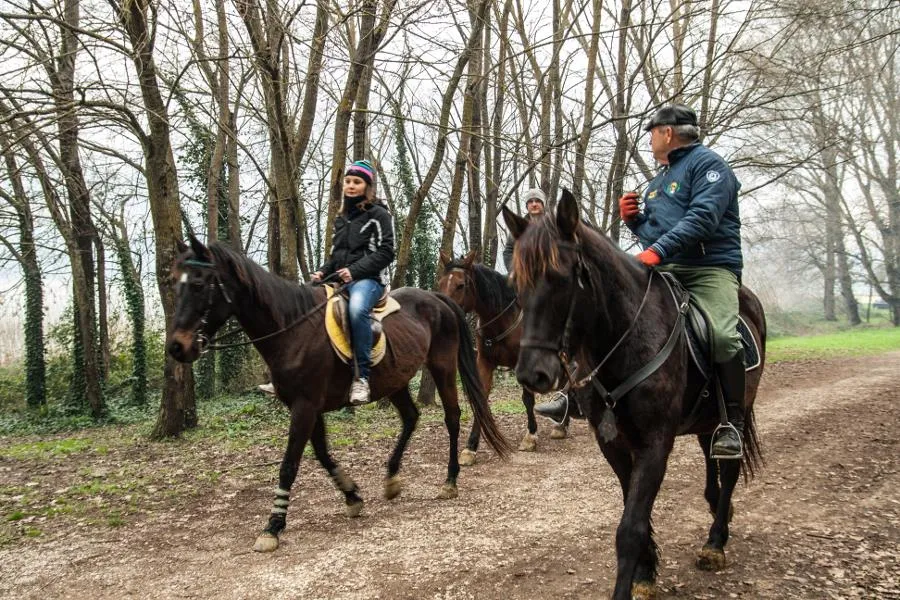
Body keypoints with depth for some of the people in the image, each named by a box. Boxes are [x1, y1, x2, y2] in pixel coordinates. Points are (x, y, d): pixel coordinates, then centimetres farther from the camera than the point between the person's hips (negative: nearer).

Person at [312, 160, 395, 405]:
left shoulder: (379, 215, 2)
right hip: (340, 279, 8)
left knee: (357, 308, -39)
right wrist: (323, 272, 3)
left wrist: (355, 271, -18)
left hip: (369, 278, -8)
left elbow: (385, 252, -8)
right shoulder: (341, 219, 22)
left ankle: (361, 376, -33)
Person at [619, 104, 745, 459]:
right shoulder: (661, 178, 25)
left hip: (710, 267, -8)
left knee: (722, 335, -29)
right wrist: (633, 219, 9)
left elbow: (702, 218, -19)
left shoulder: (707, 164, -2)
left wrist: (657, 251, -28)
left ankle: (733, 423, -16)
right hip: (664, 271, 8)